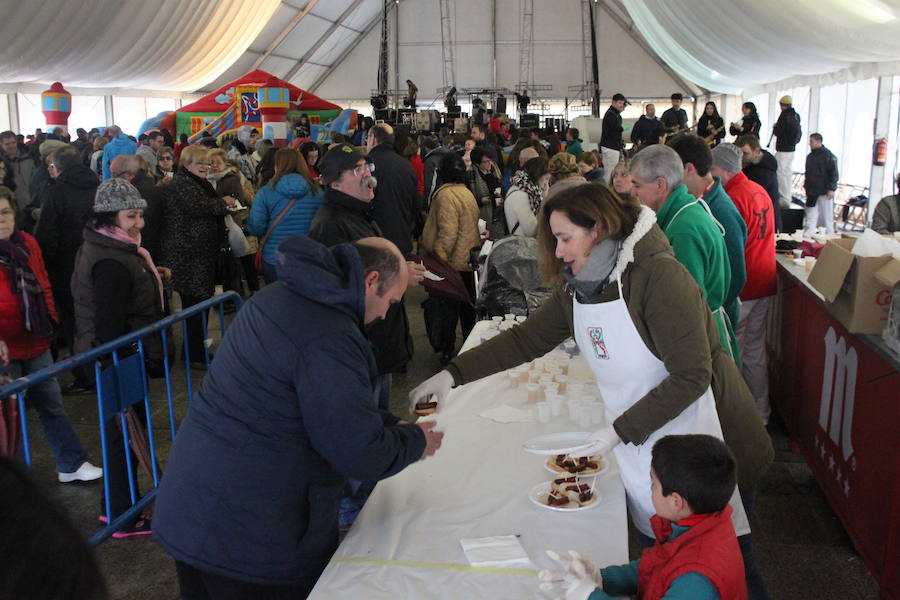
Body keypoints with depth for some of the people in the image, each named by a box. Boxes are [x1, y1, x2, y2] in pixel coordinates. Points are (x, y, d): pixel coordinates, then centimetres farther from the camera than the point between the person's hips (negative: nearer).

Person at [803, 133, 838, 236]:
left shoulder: (828, 155, -7)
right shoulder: (810, 156, 13)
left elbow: (834, 173, -10)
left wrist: (831, 189, -16)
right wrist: (806, 186, 16)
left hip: (825, 192, -6)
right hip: (811, 192, 6)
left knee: (827, 216, 1)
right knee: (810, 216, 3)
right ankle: (807, 236, 3)